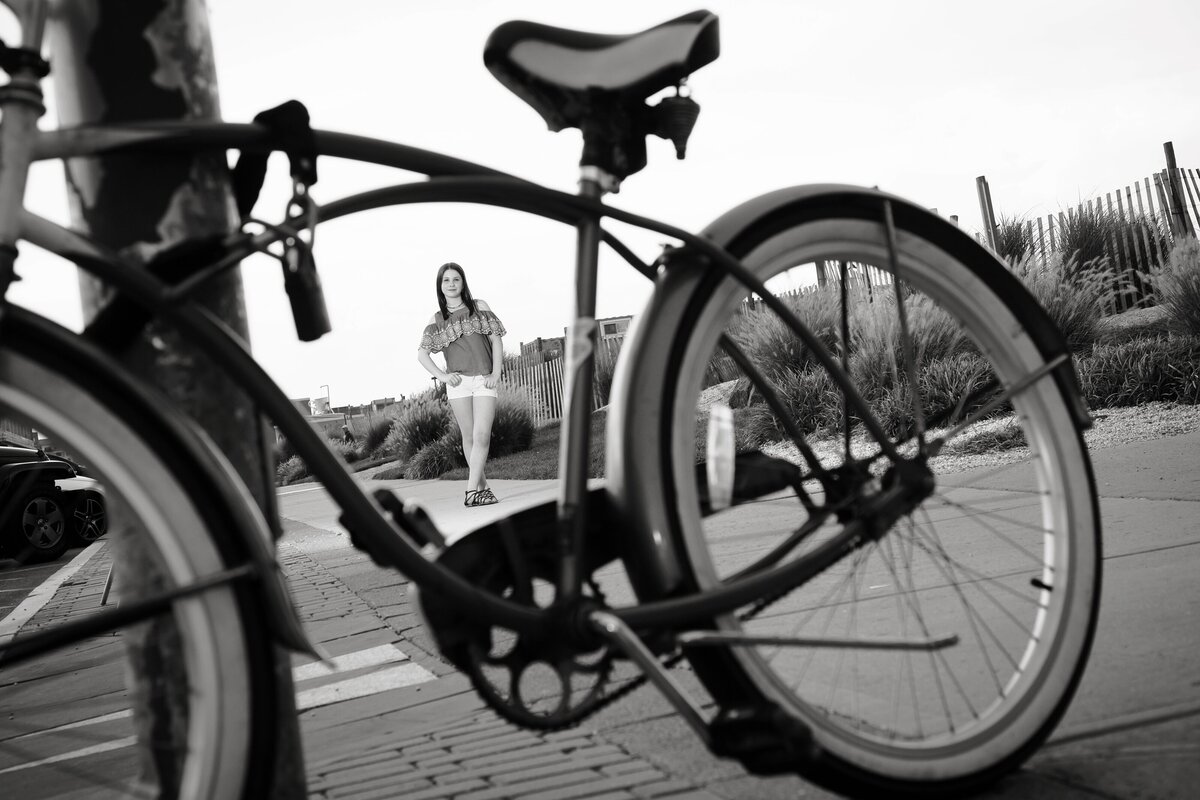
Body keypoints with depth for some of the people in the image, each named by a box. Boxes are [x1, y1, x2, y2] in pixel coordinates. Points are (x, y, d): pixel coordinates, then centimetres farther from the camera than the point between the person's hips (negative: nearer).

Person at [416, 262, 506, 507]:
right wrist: (442, 376, -4)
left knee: (481, 435, -14)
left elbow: (496, 340, 7)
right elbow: (422, 353, 10)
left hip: (485, 380, -1)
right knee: (469, 436, 3)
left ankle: (472, 491, -16)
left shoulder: (479, 307, 11)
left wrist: (496, 373, -4)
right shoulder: (437, 319, 11)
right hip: (458, 381, 1)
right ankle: (482, 486, 14)